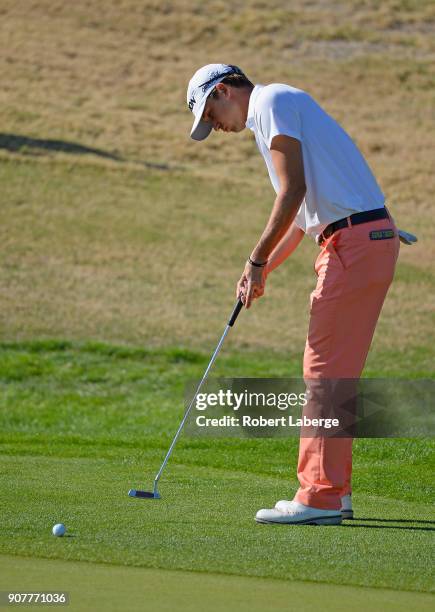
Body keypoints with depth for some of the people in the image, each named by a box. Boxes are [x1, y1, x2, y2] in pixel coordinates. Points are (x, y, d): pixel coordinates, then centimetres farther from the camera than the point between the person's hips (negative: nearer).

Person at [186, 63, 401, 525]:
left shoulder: (271, 102, -5)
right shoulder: (281, 108, 25)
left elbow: (293, 191, -14)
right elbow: (302, 210, 27)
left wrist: (257, 259, -7)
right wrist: (263, 270, 18)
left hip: (354, 240, -10)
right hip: (371, 239, 10)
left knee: (326, 370, -8)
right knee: (335, 373, 13)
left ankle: (319, 497, -8)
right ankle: (335, 491, 18)